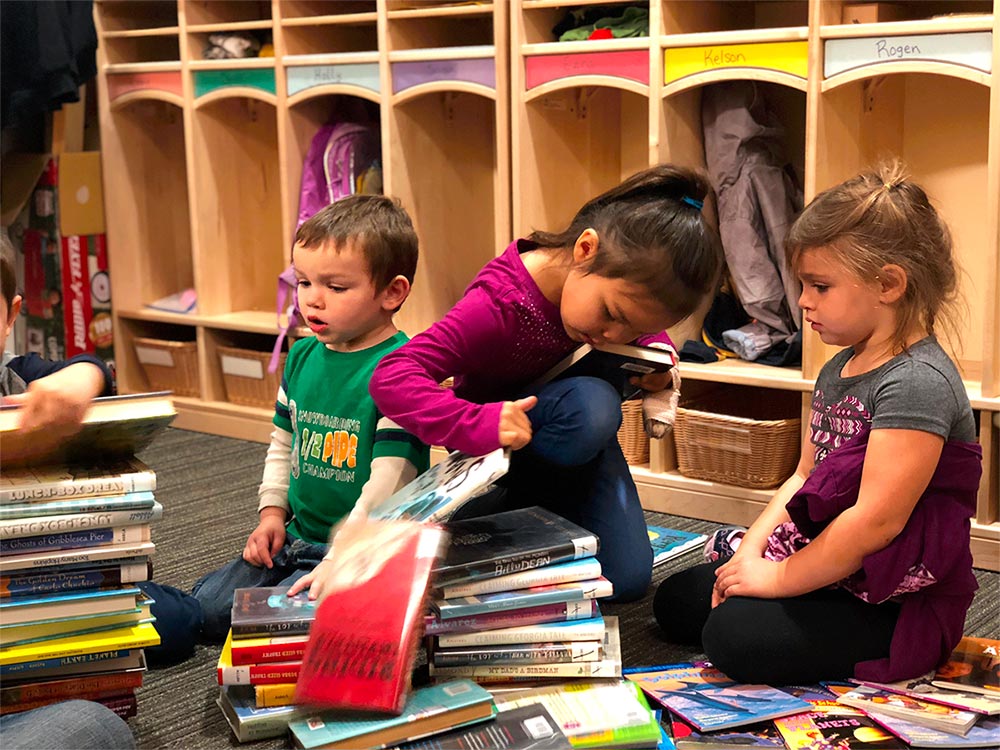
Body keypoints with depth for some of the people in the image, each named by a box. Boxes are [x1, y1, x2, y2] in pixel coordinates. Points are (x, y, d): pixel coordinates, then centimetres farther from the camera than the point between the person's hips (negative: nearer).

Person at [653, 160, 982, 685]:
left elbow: (875, 522, -27)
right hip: (827, 571, 10)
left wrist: (777, 577, -19)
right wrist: (752, 550, -1)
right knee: (675, 600, 11)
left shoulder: (917, 383, -23)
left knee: (734, 635, -27)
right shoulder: (837, 370, 9)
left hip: (896, 605, -10)